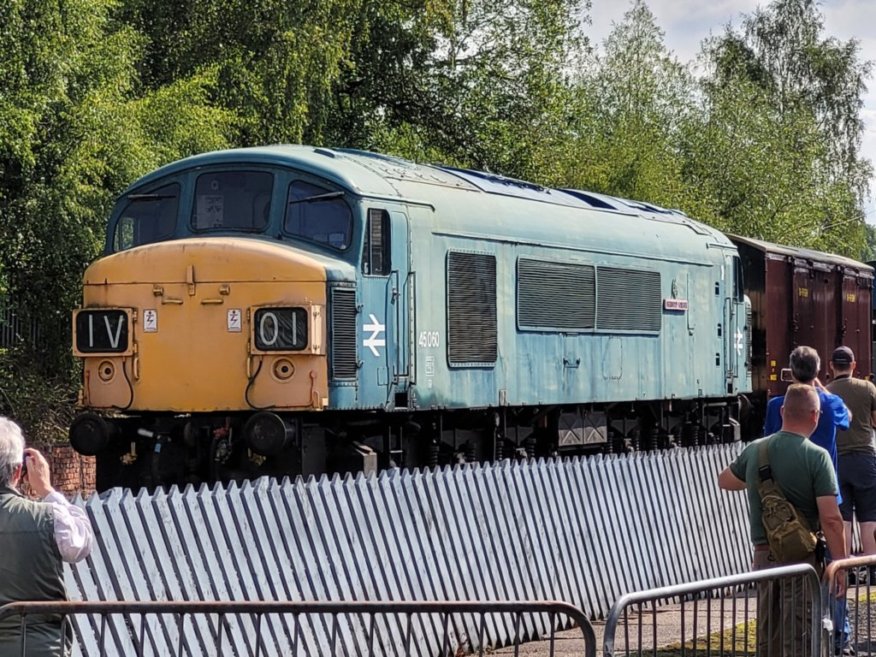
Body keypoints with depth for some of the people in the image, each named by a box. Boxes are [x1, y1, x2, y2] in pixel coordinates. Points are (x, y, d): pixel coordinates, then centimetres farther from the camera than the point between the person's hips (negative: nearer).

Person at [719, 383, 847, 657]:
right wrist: (841, 564, -10)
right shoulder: (816, 456, -14)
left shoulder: (755, 450, 3)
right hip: (802, 556, -5)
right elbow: (831, 518, -17)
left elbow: (724, 480, 22)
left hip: (764, 553, 5)